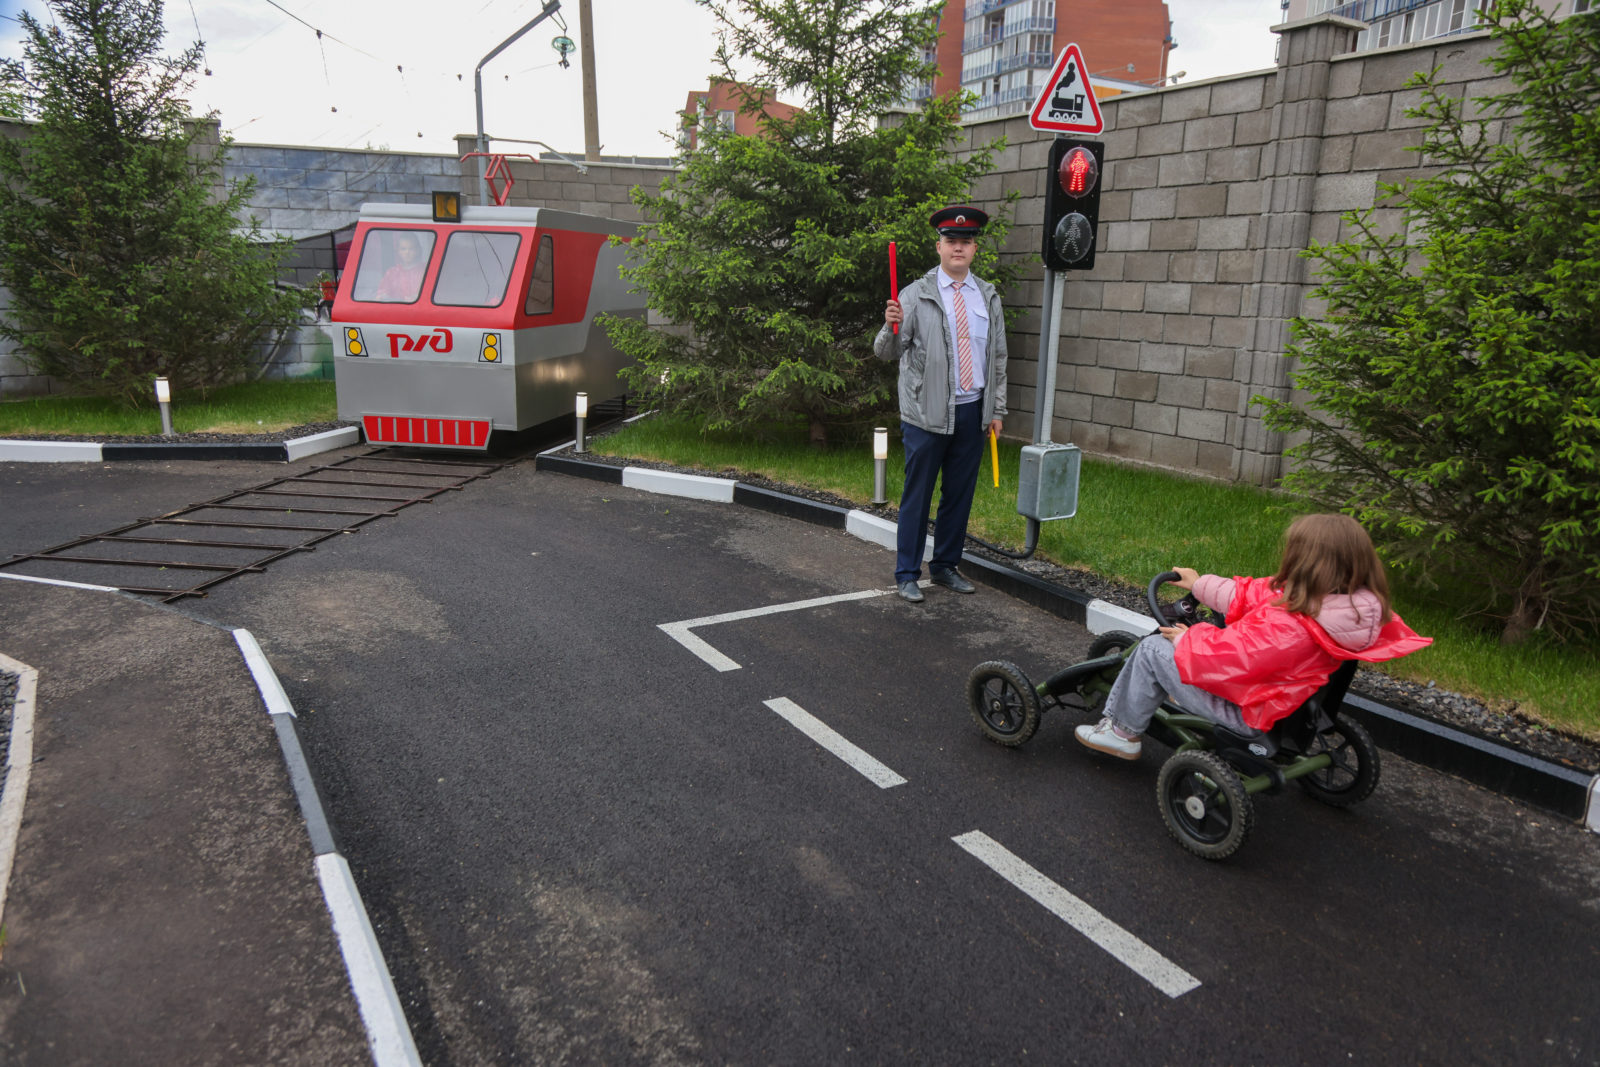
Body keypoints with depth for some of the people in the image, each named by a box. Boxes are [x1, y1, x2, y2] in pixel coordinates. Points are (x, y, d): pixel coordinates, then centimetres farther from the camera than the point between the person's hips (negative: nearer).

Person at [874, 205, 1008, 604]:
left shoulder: (988, 297, 11)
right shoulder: (916, 294, -2)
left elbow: (998, 357, 15)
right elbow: (885, 353, -6)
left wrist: (997, 409, 12)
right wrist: (891, 327, -28)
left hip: (973, 412, 4)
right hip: (927, 412, -4)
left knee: (960, 493, 11)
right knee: (917, 495, 1)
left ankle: (945, 566, 25)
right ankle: (907, 574, 12)